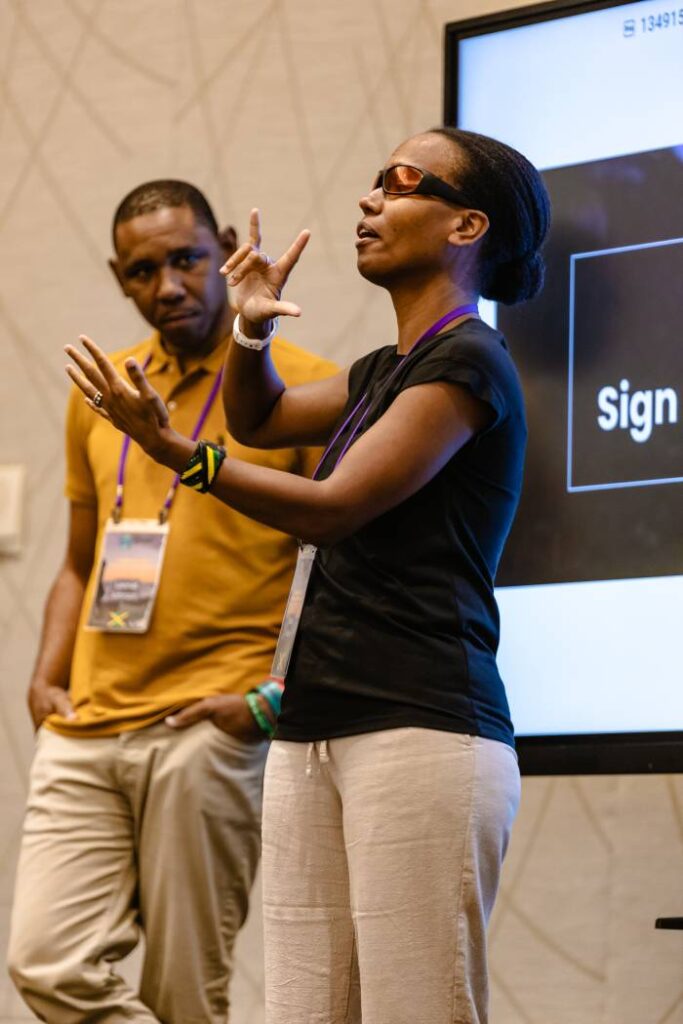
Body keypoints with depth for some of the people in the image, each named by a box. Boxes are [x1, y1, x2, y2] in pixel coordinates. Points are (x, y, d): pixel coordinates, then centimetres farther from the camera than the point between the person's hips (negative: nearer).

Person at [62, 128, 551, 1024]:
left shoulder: (468, 361, -5)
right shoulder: (384, 371, 22)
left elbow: (331, 508, -12)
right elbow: (261, 420, 37)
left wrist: (171, 449, -14)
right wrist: (253, 332, 17)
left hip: (420, 732, -9)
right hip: (313, 738, 9)